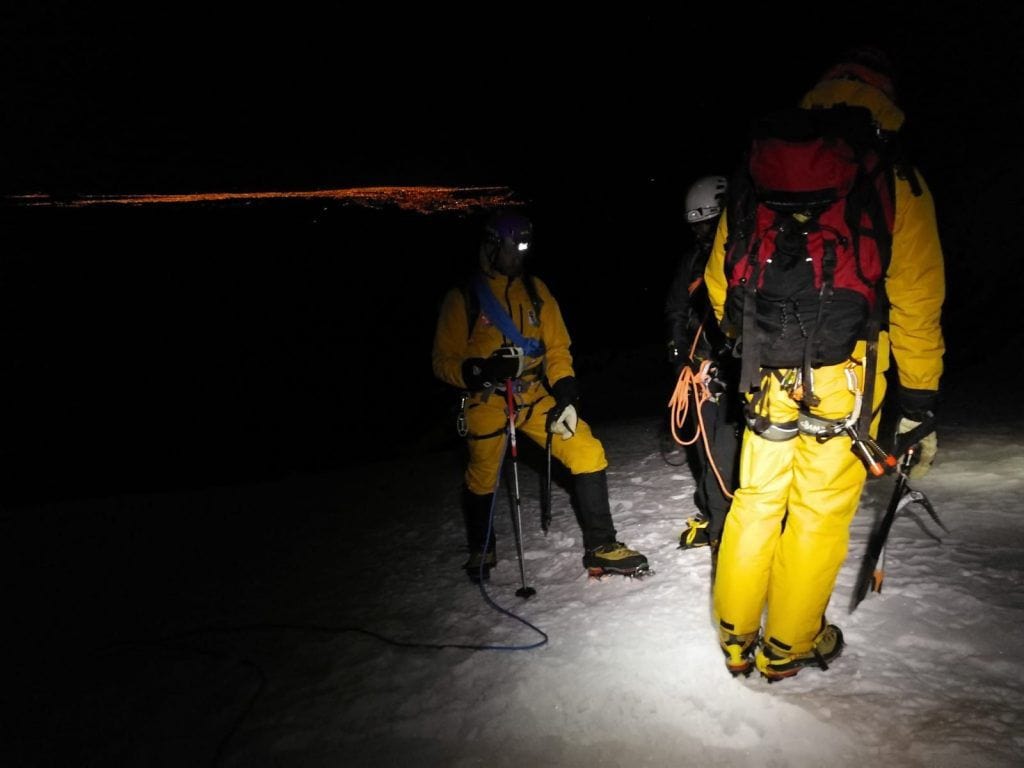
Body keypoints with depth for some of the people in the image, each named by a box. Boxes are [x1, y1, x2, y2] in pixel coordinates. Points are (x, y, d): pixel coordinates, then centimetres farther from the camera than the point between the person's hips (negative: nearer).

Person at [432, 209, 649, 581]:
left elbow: (557, 347, 7)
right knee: (482, 479, 9)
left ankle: (600, 547, 2)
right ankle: (480, 550, 39)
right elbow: (444, 361, -2)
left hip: (534, 396, 3)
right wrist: (478, 371, -23)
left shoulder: (536, 291, 8)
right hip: (487, 401, -2)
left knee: (589, 453, -11)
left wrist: (564, 393, -8)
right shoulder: (462, 298, -2)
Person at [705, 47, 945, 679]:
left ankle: (736, 637, 27)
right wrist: (919, 399, 3)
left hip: (768, 373, 3)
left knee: (757, 500, 14)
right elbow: (917, 301, -4)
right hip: (845, 379, -3)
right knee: (821, 513, 10)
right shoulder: (897, 182, -3)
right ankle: (789, 646, 25)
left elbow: (721, 279, 12)